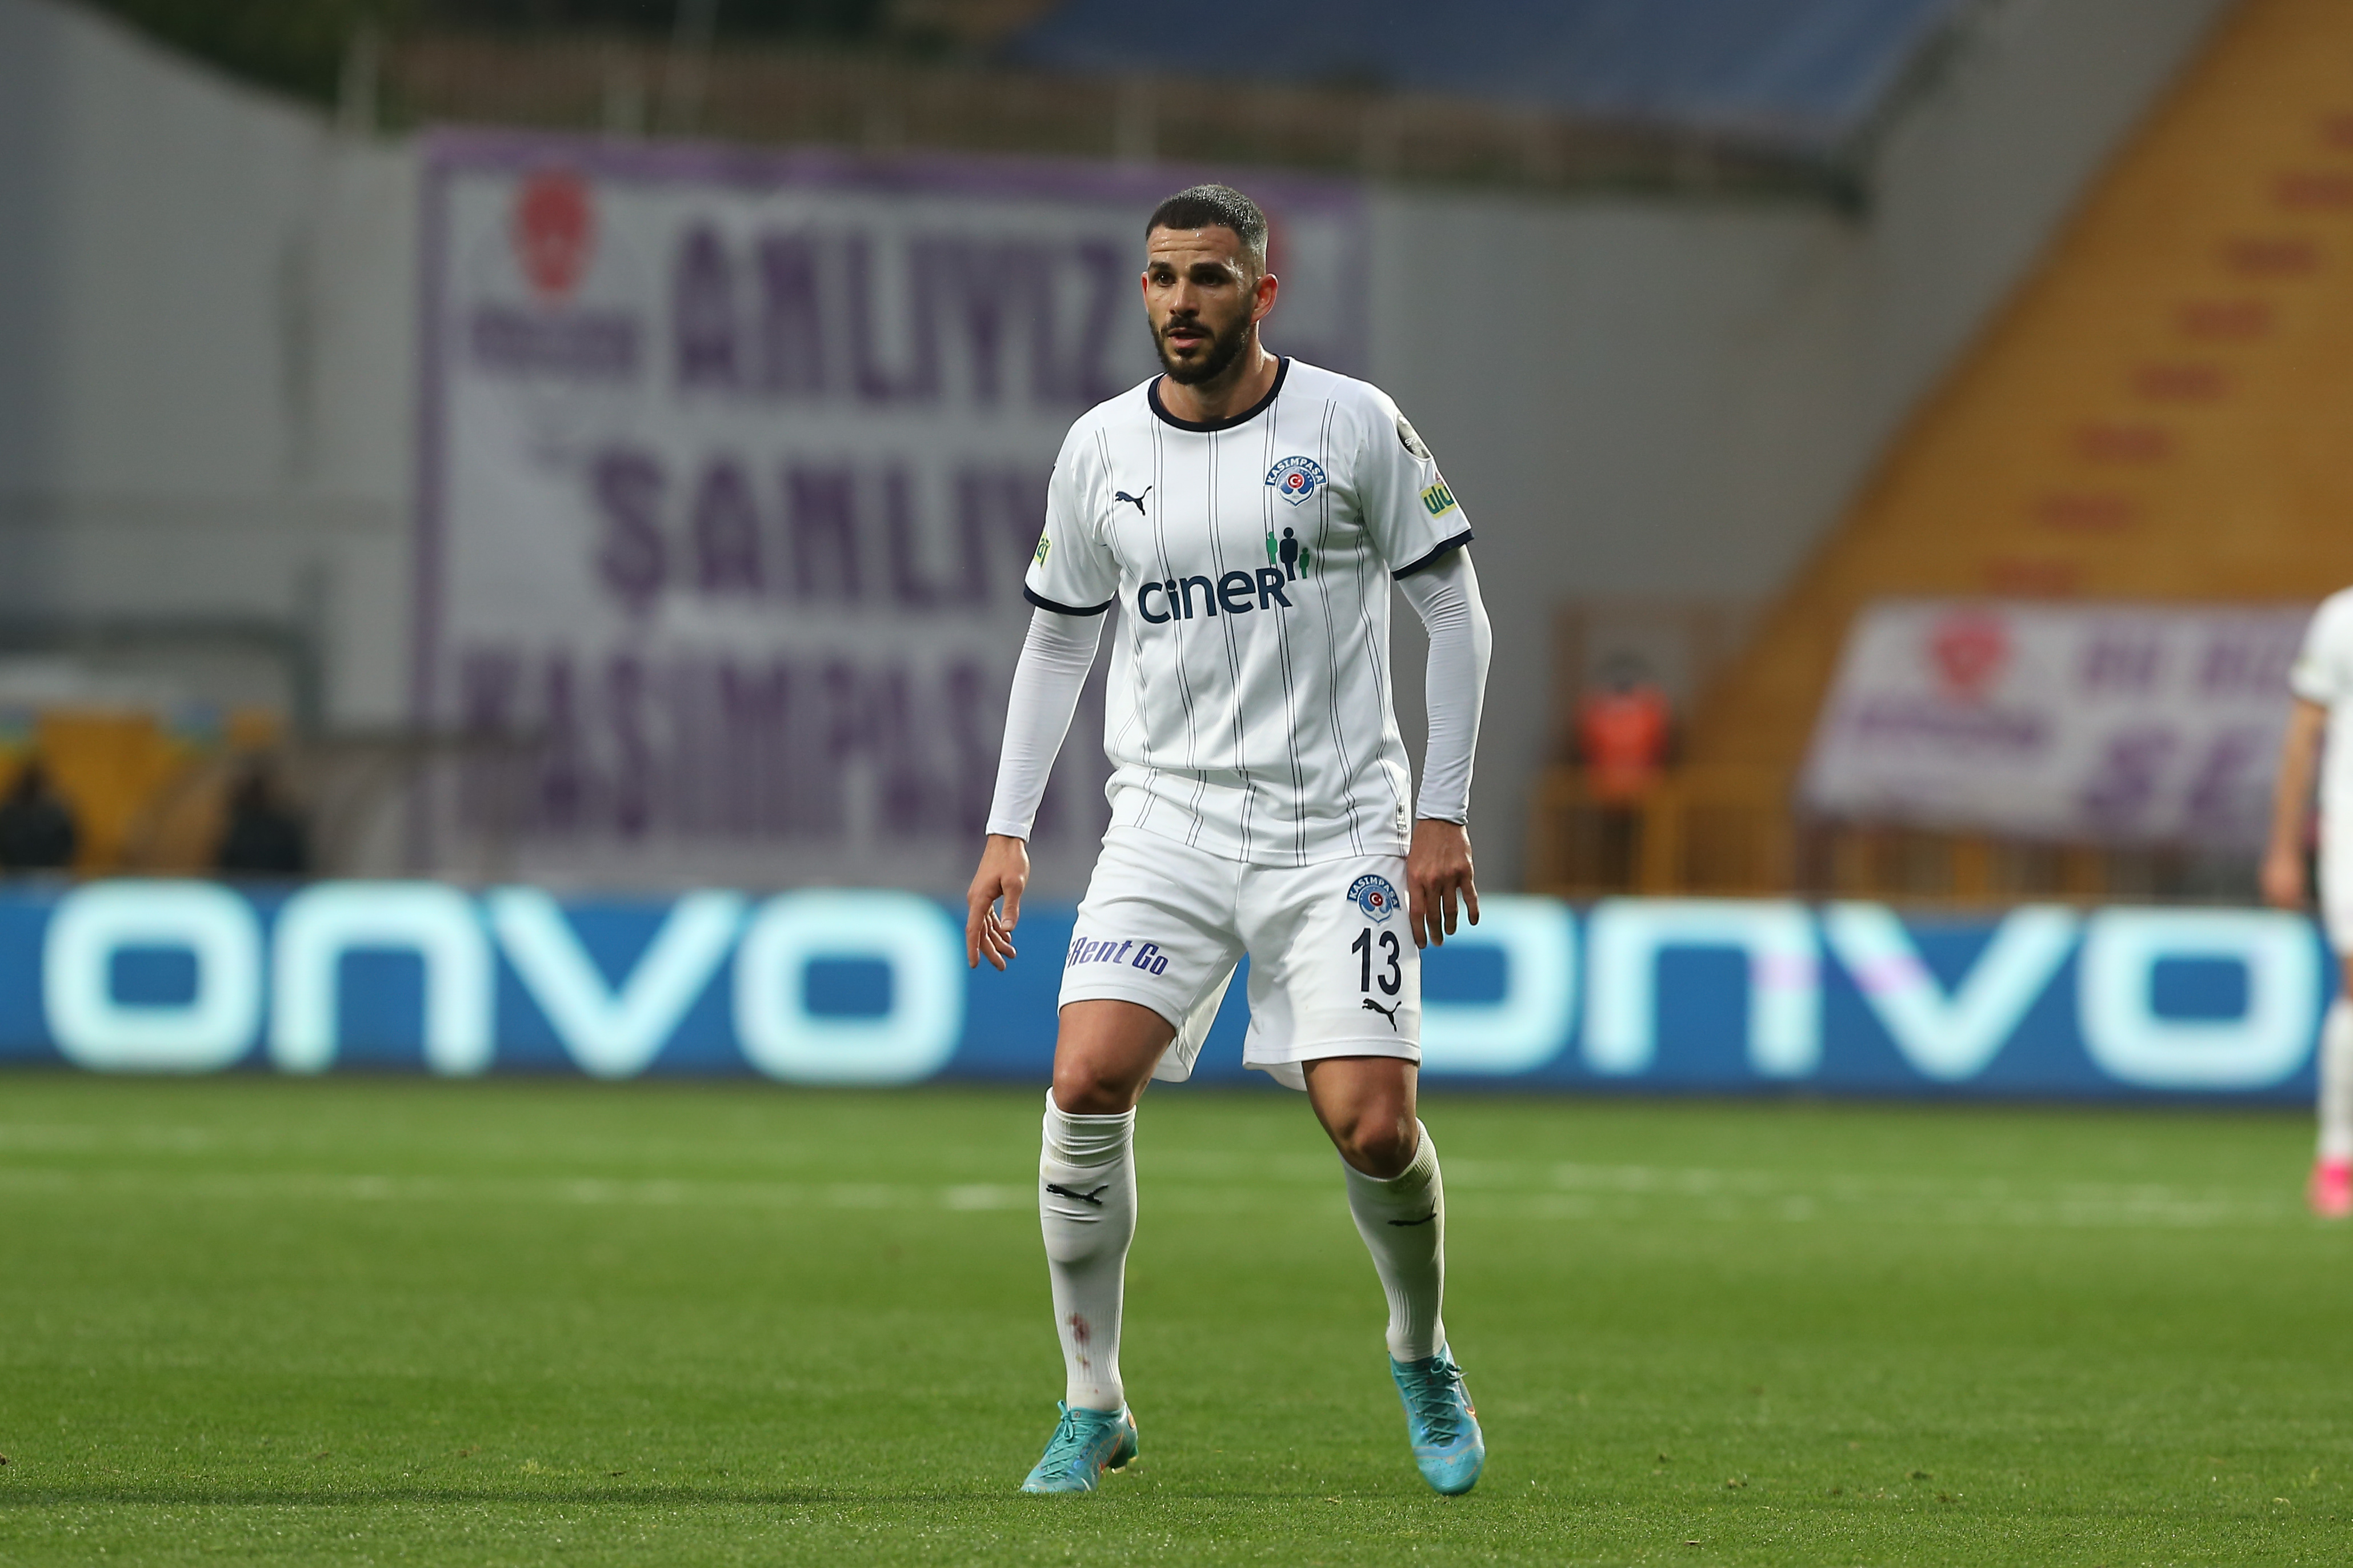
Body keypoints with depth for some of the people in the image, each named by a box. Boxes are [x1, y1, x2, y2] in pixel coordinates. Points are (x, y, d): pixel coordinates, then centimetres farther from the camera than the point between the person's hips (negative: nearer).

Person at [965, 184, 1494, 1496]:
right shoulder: (1100, 450, 5)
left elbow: (1456, 613, 1)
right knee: (1087, 1082, -18)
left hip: (1337, 828, -2)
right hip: (1169, 816, 2)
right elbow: (1059, 641, 16)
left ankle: (1424, 1362, 19)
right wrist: (1009, 829, 10)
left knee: (1372, 1126, -12)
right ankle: (1094, 1406, -4)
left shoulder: (1355, 425, -4)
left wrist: (1445, 813, -5)